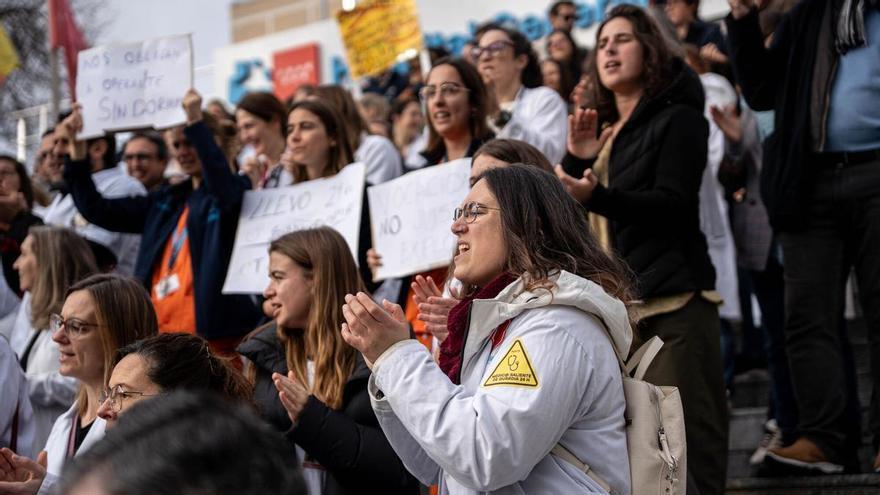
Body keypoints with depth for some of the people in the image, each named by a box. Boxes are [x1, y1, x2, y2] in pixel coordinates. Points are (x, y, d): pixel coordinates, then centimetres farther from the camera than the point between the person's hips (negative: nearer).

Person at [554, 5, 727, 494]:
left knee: (684, 435, -11)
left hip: (671, 302, -7)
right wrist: (577, 159, 1)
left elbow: (673, 205, -14)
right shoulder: (600, 130, 20)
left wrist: (595, 196, -26)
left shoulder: (677, 119, -1)